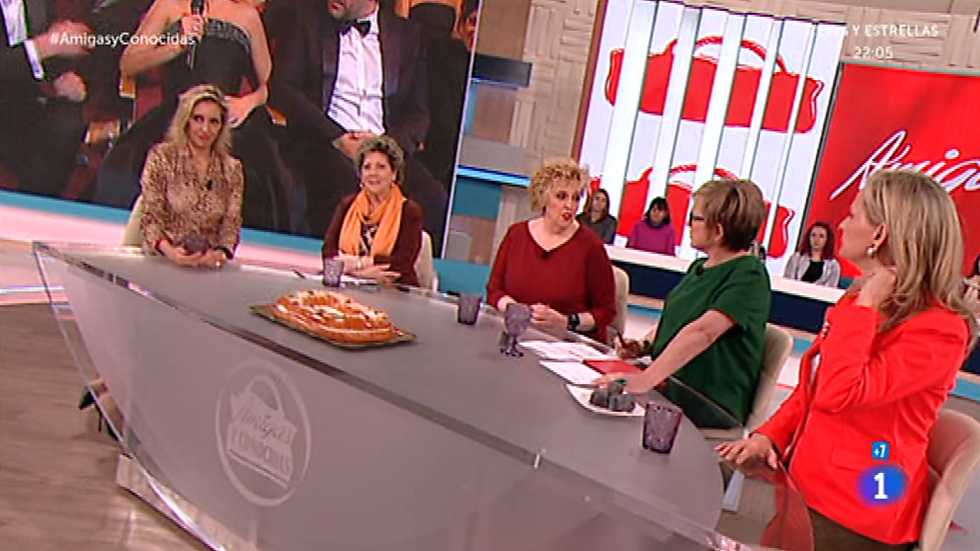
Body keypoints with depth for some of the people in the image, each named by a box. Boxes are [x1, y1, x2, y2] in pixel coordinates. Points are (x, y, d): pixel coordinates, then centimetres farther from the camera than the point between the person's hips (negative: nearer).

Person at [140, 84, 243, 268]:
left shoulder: (232, 169, 7)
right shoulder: (161, 157, 2)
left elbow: (231, 223, 5)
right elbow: (151, 217, -1)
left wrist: (222, 253, -15)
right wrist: (170, 251, -19)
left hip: (208, 266, 2)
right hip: (163, 260, -2)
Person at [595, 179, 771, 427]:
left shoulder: (749, 276, -13)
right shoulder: (699, 267, 13)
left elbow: (702, 332, -26)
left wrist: (644, 379, -34)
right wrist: (645, 345, 5)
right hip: (665, 393, 7)